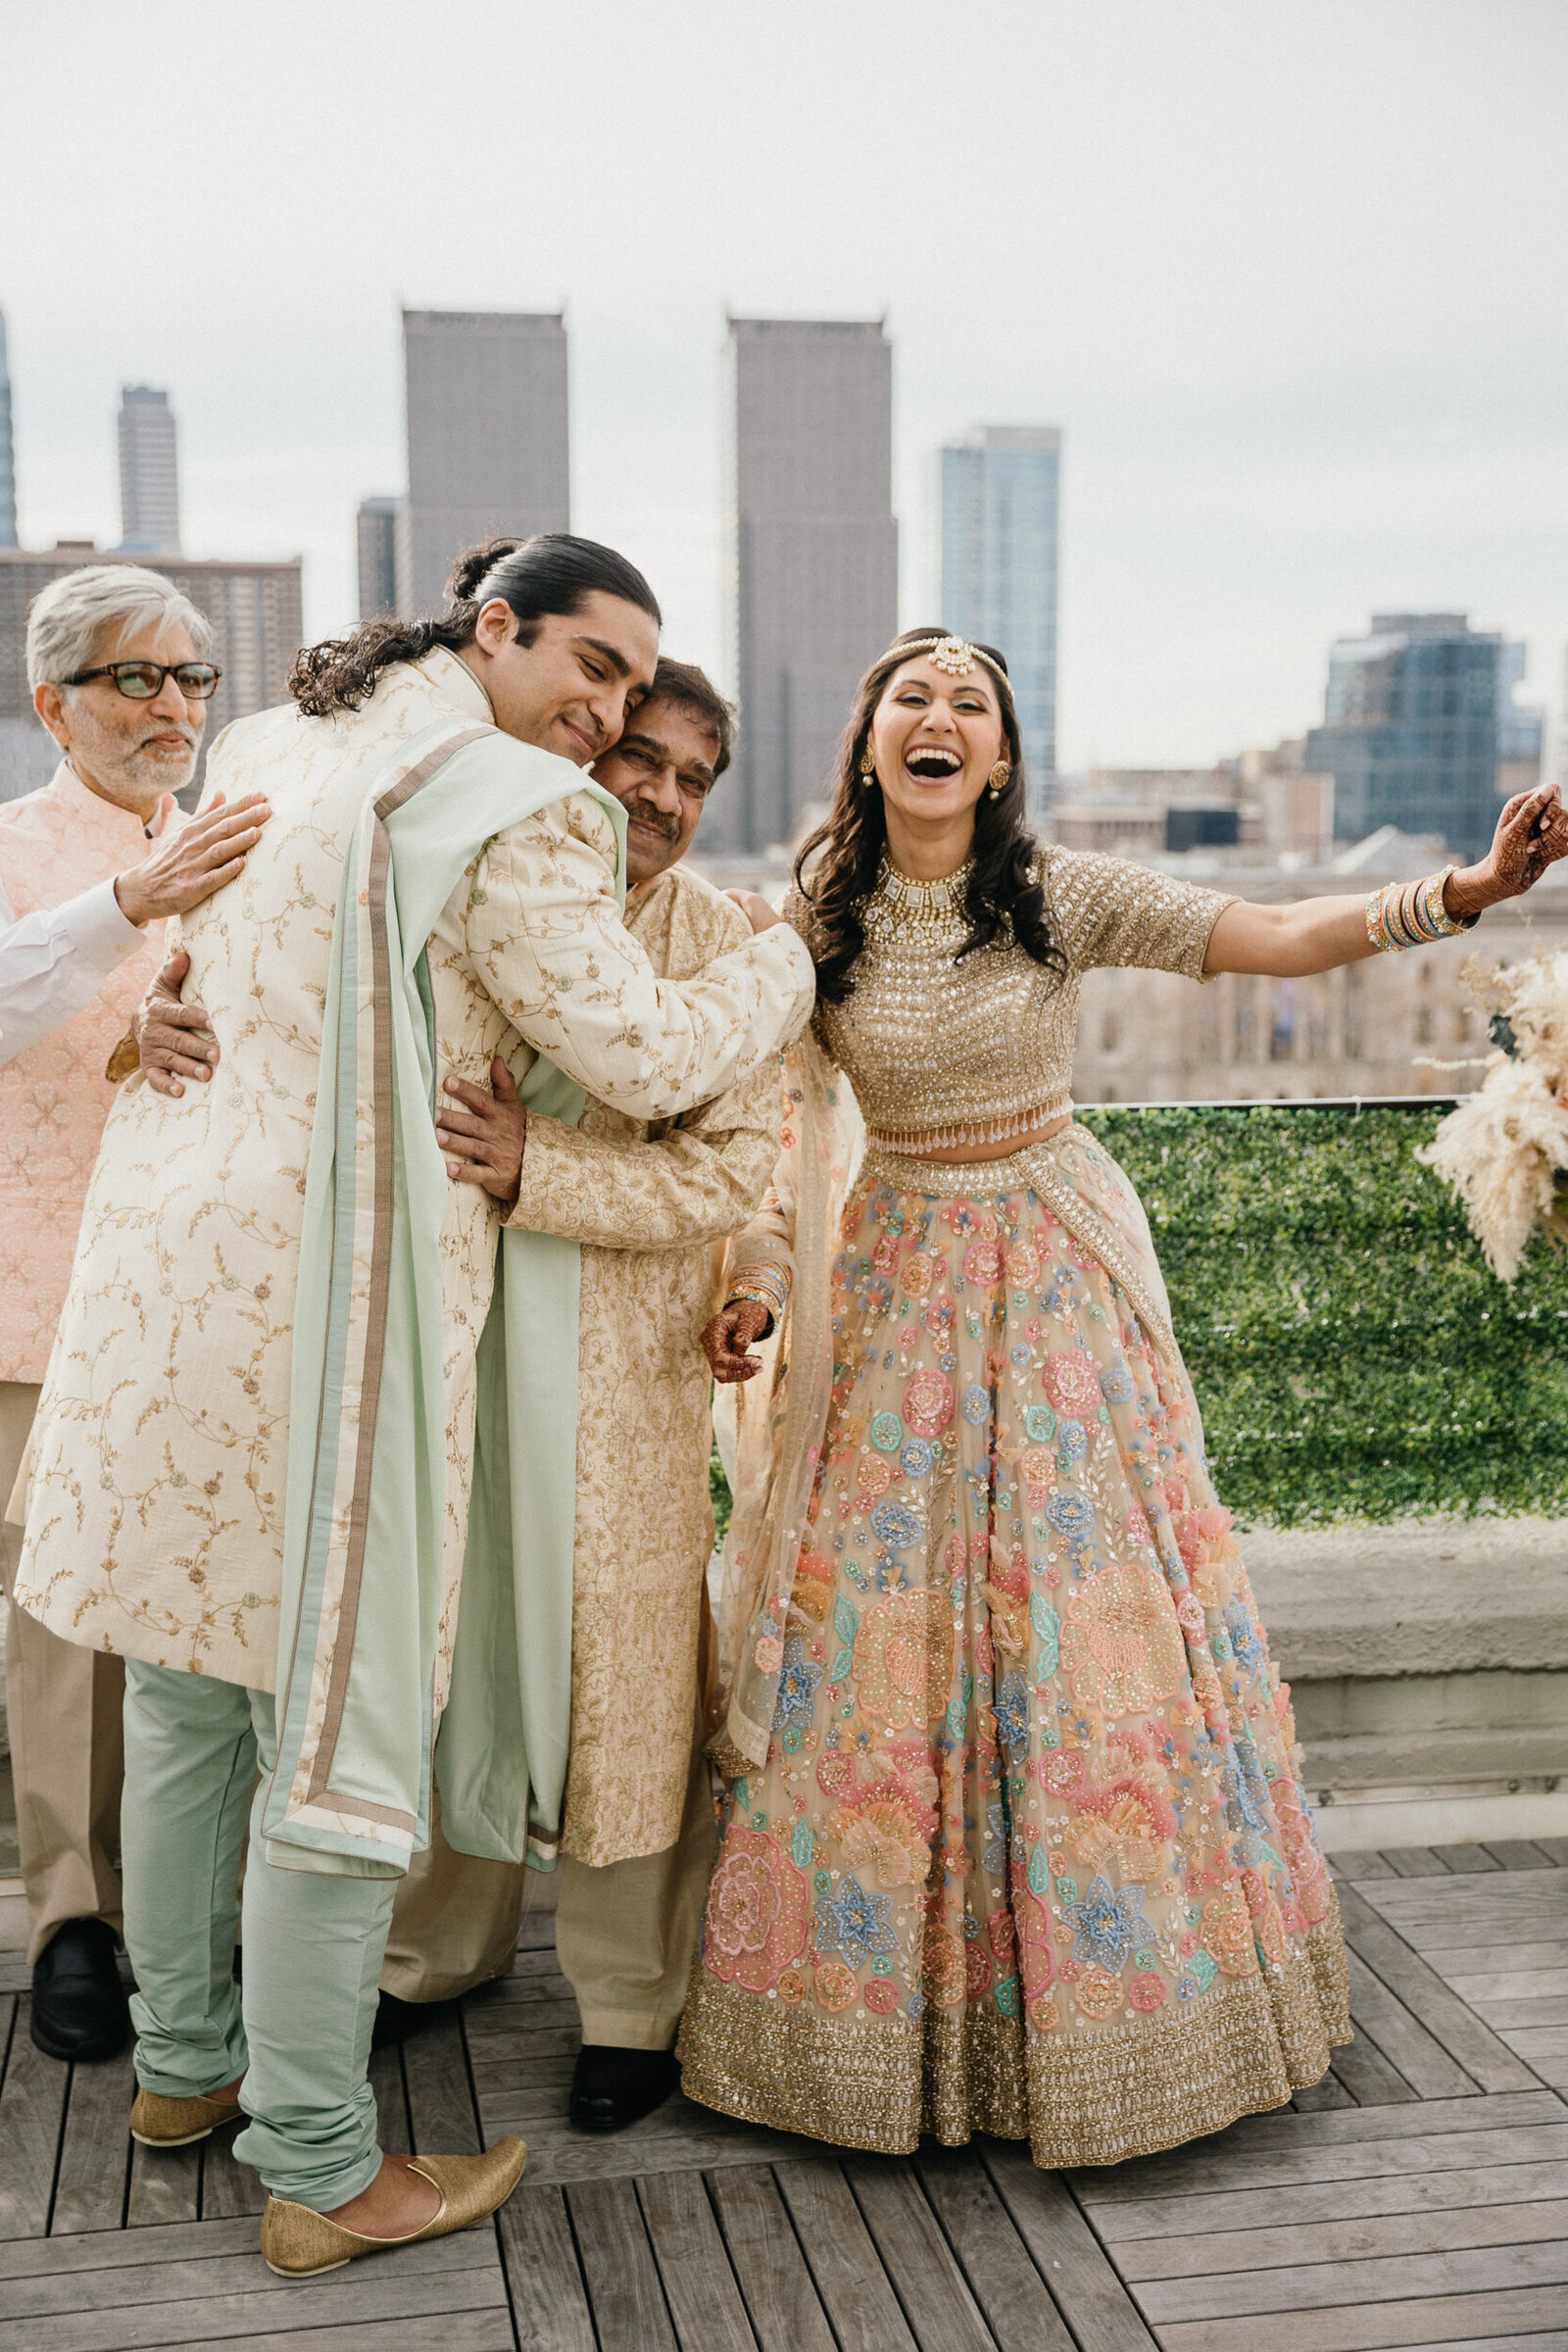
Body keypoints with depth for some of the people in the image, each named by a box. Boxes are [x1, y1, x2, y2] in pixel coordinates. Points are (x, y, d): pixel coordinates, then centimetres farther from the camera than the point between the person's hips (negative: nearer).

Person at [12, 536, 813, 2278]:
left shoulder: (266, 753, 17)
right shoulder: (508, 813, -10)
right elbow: (641, 1055, -10)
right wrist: (791, 959, 6)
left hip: (172, 1256, 9)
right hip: (325, 1294, -9)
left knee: (193, 1682, 18)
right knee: (342, 1713, 0)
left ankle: (184, 2062, 35)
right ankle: (321, 2175, 12)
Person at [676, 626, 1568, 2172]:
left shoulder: (1059, 895, -5)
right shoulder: (812, 922, -1)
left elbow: (1274, 937, -13)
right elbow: (791, 1130, 0)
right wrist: (757, 1282, -15)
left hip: (1058, 1274, -1)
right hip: (893, 1277, 1)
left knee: (1092, 1609, 2)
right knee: (876, 1624, 1)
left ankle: (1107, 1980, 21)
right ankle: (879, 1983, 20)